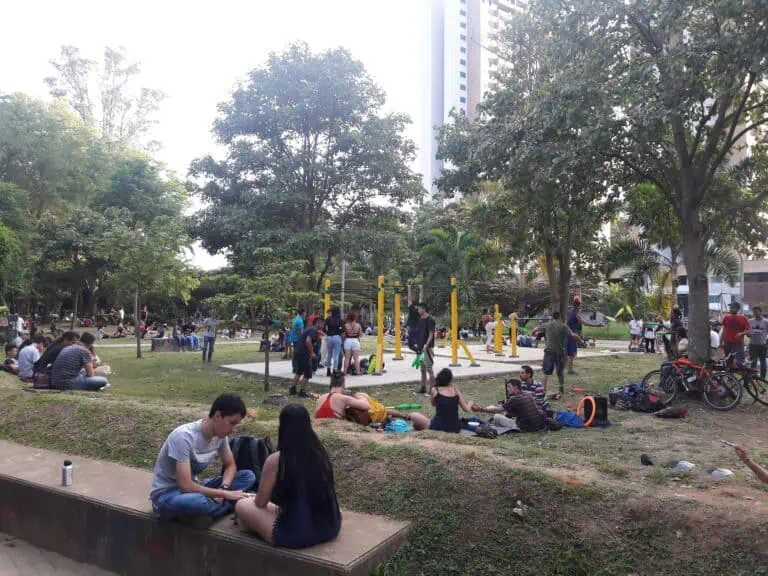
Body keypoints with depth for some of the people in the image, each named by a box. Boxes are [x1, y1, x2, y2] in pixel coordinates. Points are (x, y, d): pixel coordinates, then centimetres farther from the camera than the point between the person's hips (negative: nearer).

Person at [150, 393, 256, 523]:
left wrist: (223, 488, -16)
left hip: (193, 487, 7)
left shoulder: (220, 435, -7)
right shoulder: (184, 437, -29)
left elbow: (230, 466, 6)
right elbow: (185, 486, -31)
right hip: (167, 495, -7)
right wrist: (225, 494, -28)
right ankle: (232, 507, -11)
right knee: (198, 501, -42)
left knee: (248, 476, -6)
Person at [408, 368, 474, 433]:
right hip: (456, 429, 4)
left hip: (439, 428, -3)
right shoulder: (455, 390, 3)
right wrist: (470, 404, 29)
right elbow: (467, 409, 8)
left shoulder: (435, 390, -4)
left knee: (412, 415, 9)